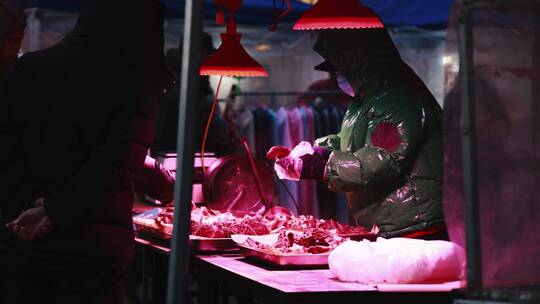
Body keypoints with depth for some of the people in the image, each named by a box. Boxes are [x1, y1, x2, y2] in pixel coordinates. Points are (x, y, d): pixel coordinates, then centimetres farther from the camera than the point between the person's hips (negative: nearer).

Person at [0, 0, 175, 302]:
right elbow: (115, 166, -19)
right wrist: (57, 213, -12)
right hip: (93, 247, -4)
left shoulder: (29, 67, 5)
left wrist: (29, 205, -7)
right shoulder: (135, 87, -8)